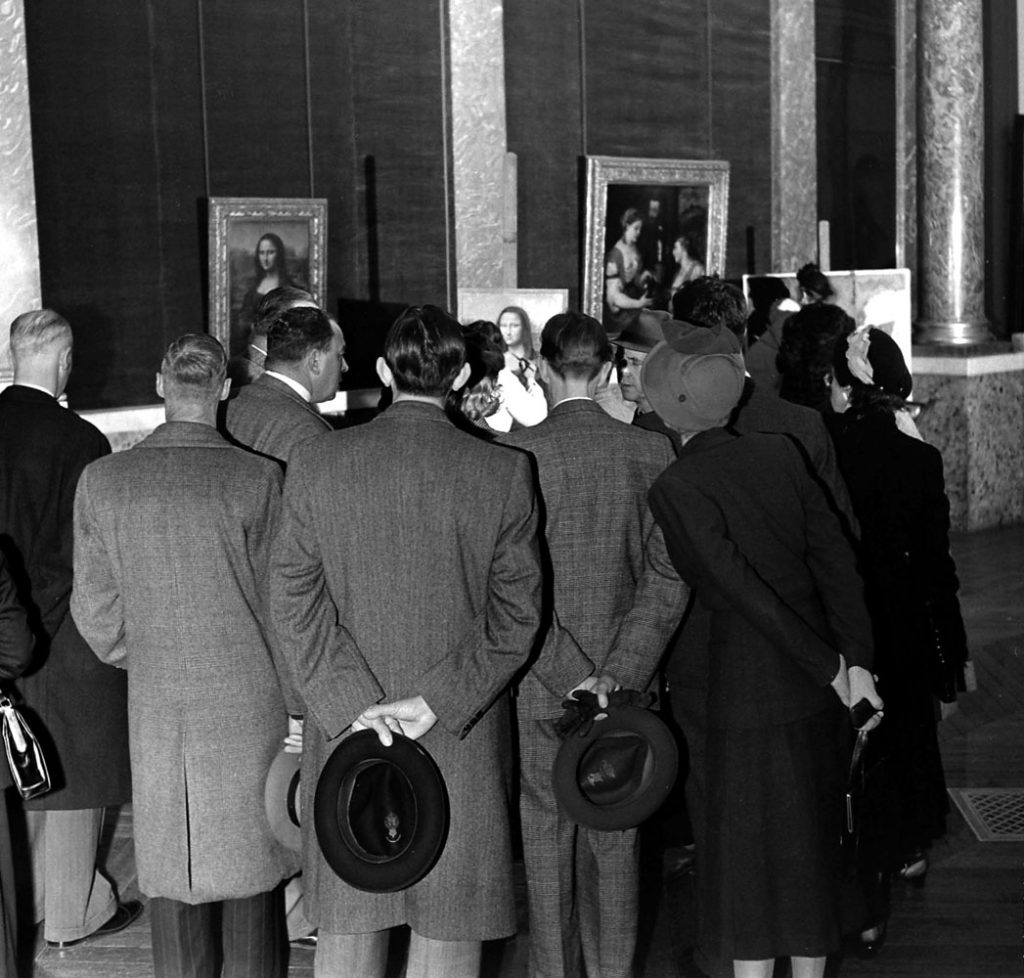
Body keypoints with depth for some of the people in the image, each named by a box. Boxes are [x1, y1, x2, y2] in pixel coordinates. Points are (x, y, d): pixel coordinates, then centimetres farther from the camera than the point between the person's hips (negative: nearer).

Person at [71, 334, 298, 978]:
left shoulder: (102, 480, -3)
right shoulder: (256, 479, -12)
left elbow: (96, 609, 2)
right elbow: (279, 605, -6)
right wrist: (295, 697, 8)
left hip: (155, 707, 2)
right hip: (248, 703, -2)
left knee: (171, 872, 12)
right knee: (250, 862, 10)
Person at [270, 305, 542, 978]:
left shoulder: (315, 465, -3)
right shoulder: (503, 471, -7)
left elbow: (295, 598, -6)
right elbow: (516, 614, -8)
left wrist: (352, 701, -9)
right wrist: (438, 701, -8)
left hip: (345, 727, 1)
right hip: (462, 746, -1)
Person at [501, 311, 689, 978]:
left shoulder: (515, 451, -11)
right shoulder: (652, 453, -5)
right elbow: (668, 579, -10)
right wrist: (619, 672, -12)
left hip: (537, 678, -2)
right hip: (621, 677, 2)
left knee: (546, 835, 10)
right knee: (616, 837, 13)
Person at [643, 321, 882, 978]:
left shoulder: (677, 488, -14)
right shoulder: (780, 454, 2)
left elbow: (743, 589, -19)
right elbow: (835, 558, -3)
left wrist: (829, 668, -12)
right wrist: (856, 659, -4)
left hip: (748, 686, -6)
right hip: (815, 693, 6)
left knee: (749, 854, 5)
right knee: (811, 844, 17)